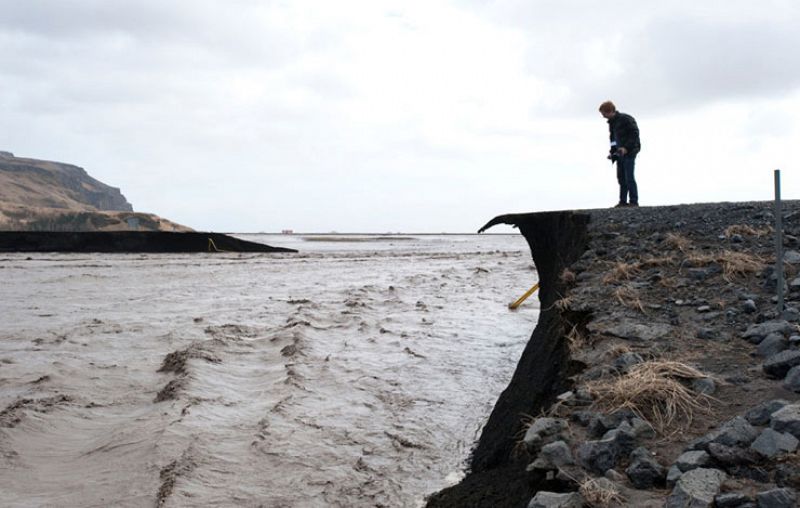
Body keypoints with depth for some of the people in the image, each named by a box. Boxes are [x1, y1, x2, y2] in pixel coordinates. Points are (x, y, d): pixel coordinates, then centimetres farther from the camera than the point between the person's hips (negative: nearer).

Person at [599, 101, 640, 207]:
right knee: (621, 177, 6)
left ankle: (634, 201, -6)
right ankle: (623, 201, 11)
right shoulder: (611, 122, 12)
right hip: (620, 152, 8)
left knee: (629, 177, -10)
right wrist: (613, 152, 8)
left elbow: (635, 134, -15)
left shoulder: (626, 119, -13)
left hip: (629, 151, -8)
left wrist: (626, 148, -22)